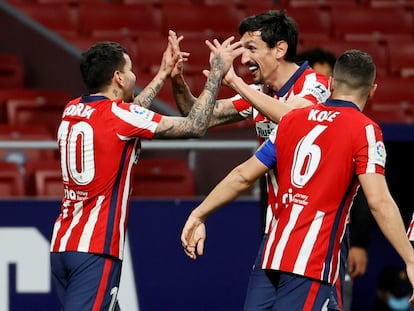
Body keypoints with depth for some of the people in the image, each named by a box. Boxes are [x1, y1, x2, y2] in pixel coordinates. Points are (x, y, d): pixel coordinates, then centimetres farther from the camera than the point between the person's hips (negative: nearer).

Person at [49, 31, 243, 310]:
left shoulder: (72, 111, 11)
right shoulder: (116, 115, -10)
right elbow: (195, 126, -5)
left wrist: (163, 75, 35)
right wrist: (217, 72, 6)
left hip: (62, 243, 8)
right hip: (95, 249, -8)